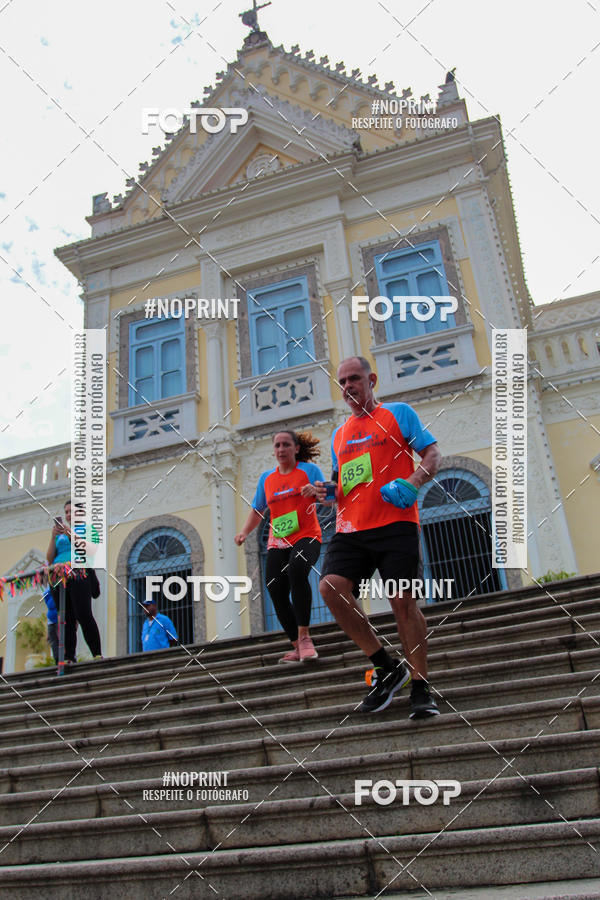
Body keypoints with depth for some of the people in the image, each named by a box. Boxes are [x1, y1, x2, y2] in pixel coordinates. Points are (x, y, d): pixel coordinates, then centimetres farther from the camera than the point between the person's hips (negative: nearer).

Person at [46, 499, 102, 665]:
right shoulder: (60, 534, 25)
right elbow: (49, 559, 15)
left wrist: (71, 535, -10)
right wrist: (53, 536, 3)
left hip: (78, 575, -4)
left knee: (83, 614, -15)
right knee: (66, 619, -1)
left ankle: (97, 653, -14)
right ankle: (69, 657, -3)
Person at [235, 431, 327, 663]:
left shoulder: (309, 470, 3)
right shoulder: (266, 478, 15)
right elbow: (257, 510, 24)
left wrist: (317, 491, -25)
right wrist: (244, 532, 8)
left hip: (307, 537, -5)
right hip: (277, 543, 5)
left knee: (296, 569, -35)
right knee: (276, 591, -10)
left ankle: (304, 635, -27)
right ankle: (297, 647, 4)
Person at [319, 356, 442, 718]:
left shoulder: (398, 413, 9)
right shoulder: (340, 434, 24)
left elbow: (433, 454, 3)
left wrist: (411, 483, -15)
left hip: (395, 523, -4)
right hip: (351, 528, 5)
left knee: (403, 600, -9)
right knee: (331, 586, -16)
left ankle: (421, 687, 7)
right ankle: (386, 667, -2)